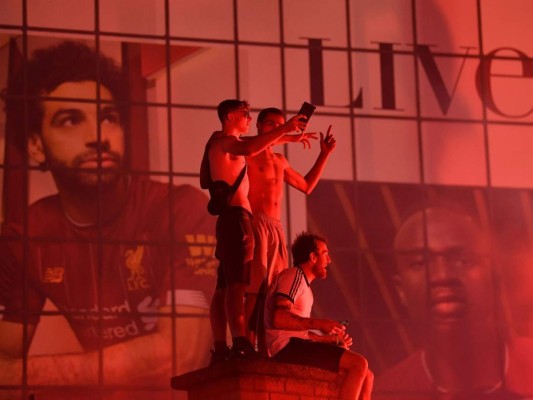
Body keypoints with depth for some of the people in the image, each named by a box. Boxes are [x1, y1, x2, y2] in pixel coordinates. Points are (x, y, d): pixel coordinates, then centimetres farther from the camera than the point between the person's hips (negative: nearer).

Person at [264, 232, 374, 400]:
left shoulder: (304, 285, 27)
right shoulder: (294, 276, -4)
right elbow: (278, 319, -19)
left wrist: (333, 339, 11)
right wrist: (319, 324, -20)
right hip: (288, 346, -10)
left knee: (367, 377, 3)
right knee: (359, 364, -19)